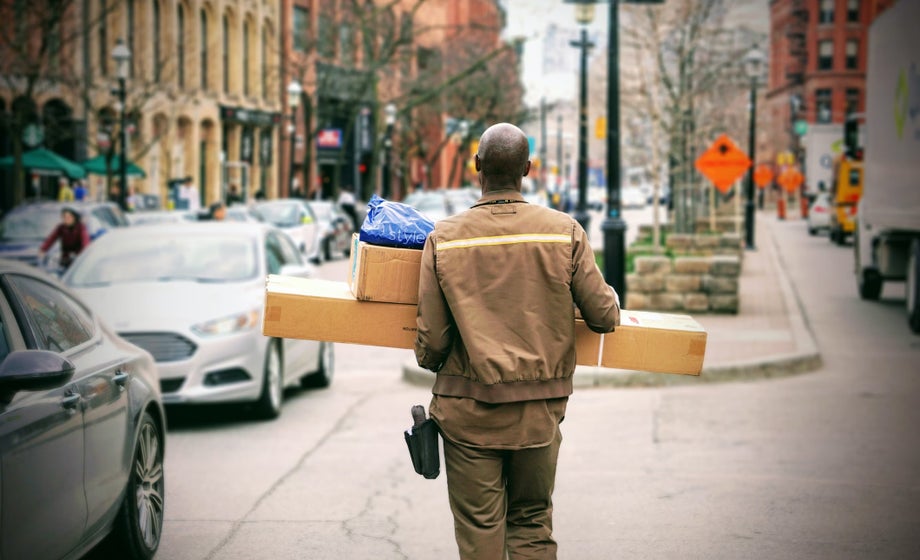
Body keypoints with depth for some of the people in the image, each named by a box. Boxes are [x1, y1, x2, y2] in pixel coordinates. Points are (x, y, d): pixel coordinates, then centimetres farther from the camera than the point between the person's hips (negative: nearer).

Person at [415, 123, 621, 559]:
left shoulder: (444, 238, -7)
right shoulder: (564, 232, -6)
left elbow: (431, 338, -4)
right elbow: (603, 316, -1)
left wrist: (430, 362, 20)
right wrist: (613, 303, 23)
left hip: (469, 410, -1)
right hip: (540, 409, 1)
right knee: (533, 524, 15)